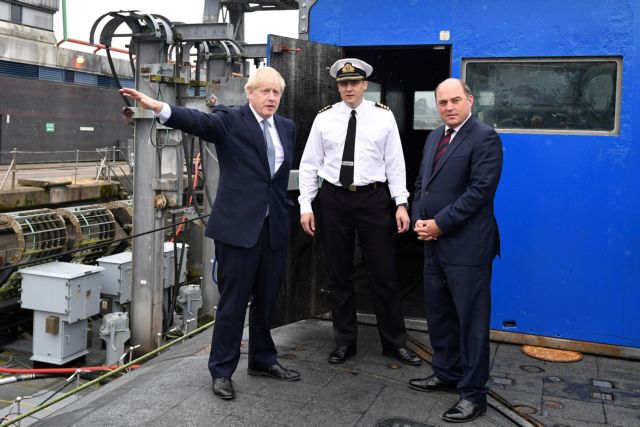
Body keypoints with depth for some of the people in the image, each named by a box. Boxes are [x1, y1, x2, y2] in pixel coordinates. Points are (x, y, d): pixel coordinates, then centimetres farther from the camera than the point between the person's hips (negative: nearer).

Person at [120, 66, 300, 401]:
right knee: (233, 301, 2)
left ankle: (262, 359, 34)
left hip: (274, 226, 5)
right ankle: (221, 370, 17)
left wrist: (286, 211, 8)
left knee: (266, 298, 15)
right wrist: (159, 107, -40)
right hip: (238, 225, -5)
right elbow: (198, 120, -22)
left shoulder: (287, 127, 13)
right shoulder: (230, 120, -5)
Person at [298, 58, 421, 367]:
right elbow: (309, 164, 4)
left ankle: (394, 342, 21)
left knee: (384, 273, 4)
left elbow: (395, 163, 0)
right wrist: (305, 206, -1)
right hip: (334, 199, 1)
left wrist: (401, 203, -6)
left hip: (374, 197, -1)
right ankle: (345, 342, 24)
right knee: (338, 274, 9)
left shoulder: (383, 117, 1)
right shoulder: (324, 118, 3)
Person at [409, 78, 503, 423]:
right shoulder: (434, 137, 16)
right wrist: (419, 220, 0)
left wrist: (439, 224, -16)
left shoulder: (484, 137, -10)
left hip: (466, 246, -8)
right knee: (438, 313, 17)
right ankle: (447, 373, 34)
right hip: (434, 243, 8)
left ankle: (473, 393, 11)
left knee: (471, 319, 1)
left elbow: (480, 190, -18)